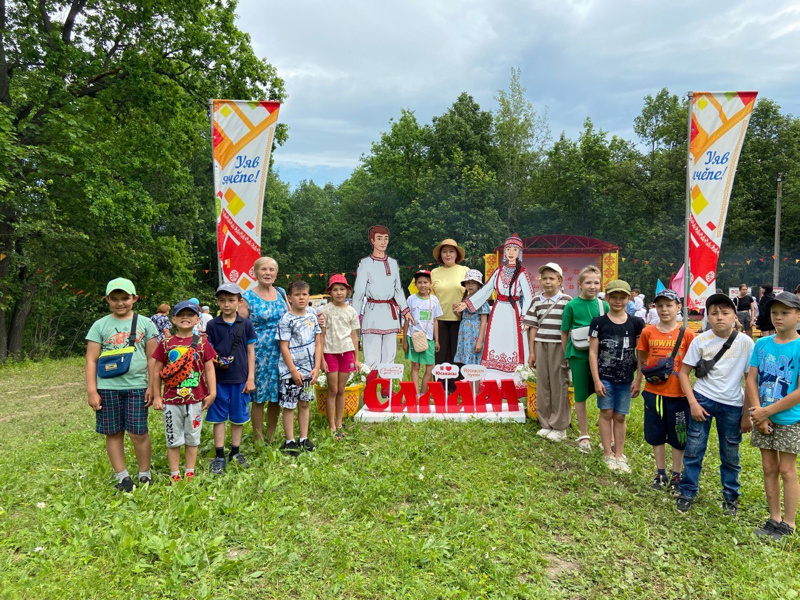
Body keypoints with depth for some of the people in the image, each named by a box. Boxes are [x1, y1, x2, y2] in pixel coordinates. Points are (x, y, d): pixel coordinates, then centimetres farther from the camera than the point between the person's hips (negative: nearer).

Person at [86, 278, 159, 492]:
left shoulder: (145, 324, 5)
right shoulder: (100, 326, 5)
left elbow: (152, 358, 6)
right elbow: (91, 360, 4)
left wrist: (152, 386, 0)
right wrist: (92, 391, -2)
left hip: (137, 386, -1)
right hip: (108, 387, 1)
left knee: (139, 433, 0)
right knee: (113, 433, 7)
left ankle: (145, 474, 17)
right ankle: (122, 476, 20)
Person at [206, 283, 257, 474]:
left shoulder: (246, 325, 1)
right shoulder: (212, 325, 0)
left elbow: (250, 352, 4)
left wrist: (251, 378, 0)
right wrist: (216, 361, -19)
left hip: (240, 379, 1)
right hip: (219, 379, -1)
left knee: (238, 417, 10)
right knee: (219, 417, 6)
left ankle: (236, 452, 25)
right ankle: (219, 456, 16)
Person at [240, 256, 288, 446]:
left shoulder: (281, 293, 9)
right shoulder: (248, 297, -4)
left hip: (280, 353, 4)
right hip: (258, 353, -4)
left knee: (276, 396, 10)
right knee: (258, 397, 3)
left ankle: (271, 437, 26)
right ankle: (258, 439, 18)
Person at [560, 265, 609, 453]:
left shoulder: (603, 305, 3)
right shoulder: (572, 306, -5)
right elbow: (565, 333, 1)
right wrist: (566, 356, 2)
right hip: (579, 355, -2)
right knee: (580, 396, 9)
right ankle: (584, 435, 24)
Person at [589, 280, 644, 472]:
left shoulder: (636, 323, 1)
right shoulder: (598, 322, -4)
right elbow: (592, 352, -4)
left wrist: (638, 380, 0)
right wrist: (596, 380, -8)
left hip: (626, 378, 1)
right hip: (605, 376, -1)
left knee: (620, 417, 9)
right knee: (606, 413, 4)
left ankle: (619, 455, 19)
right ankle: (608, 454, 15)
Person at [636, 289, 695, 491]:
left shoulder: (686, 334, -6)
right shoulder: (648, 332, 0)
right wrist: (639, 380, 1)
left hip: (678, 393, -2)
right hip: (653, 391, 2)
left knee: (678, 436, 10)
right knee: (656, 435, 13)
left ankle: (676, 476, 28)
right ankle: (661, 474, 29)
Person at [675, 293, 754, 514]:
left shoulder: (745, 343, -6)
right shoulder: (701, 341, -5)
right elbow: (683, 372, 0)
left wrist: (747, 414, 0)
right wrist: (693, 403, -8)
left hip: (732, 405, 0)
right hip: (702, 400, 0)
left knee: (730, 455, 12)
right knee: (693, 450, 3)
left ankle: (731, 497, 31)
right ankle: (687, 492, 19)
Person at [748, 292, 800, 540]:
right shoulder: (762, 344, 1)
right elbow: (751, 379, 0)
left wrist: (767, 411, -16)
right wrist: (757, 412, -11)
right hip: (763, 417, 4)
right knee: (769, 468, 12)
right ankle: (774, 519, 26)